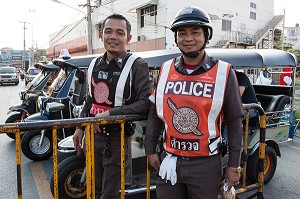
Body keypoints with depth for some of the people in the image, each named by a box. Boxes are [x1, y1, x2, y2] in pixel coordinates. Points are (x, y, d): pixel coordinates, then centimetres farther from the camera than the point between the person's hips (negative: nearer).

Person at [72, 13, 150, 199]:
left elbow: (146, 103, -22)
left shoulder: (137, 65, -13)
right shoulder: (95, 64, 9)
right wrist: (80, 127, 17)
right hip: (92, 135, 7)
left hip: (117, 138, -6)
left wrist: (110, 113, -25)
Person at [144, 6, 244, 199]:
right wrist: (150, 149, 8)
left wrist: (234, 165, -2)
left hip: (206, 163, -2)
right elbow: (155, 113, 8)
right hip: (170, 161, 3)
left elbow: (234, 122, -3)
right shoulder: (166, 70, 1)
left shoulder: (223, 72, -8)